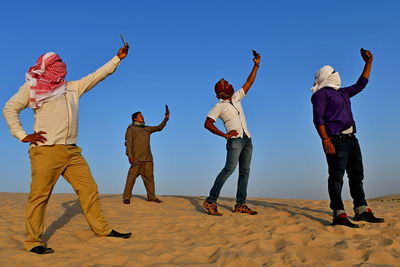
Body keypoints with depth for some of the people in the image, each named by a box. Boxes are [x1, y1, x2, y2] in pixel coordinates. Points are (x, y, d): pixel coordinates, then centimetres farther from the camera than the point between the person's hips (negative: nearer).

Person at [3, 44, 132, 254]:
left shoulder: (72, 88, 22)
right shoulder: (32, 86, 10)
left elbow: (97, 76, 24)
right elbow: (10, 108, 8)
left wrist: (118, 58, 24)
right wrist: (22, 135, -3)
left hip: (72, 151, 5)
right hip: (46, 150, -5)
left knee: (89, 189, 4)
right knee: (39, 195, -5)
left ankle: (102, 229, 12)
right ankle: (33, 241, 4)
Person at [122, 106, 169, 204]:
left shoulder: (147, 129, 23)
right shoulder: (131, 129, 6)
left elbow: (159, 128, 22)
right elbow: (128, 143, -3)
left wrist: (166, 119, 5)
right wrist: (130, 155, -14)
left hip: (148, 158, 6)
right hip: (136, 158, -5)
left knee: (149, 177, 4)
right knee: (132, 176, -9)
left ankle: (151, 197, 9)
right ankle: (126, 197, -7)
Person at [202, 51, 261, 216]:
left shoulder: (236, 98, 18)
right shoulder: (219, 106, 0)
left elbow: (249, 83, 22)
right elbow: (207, 123, -9)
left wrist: (256, 65, 16)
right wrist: (224, 135, -16)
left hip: (247, 139, 7)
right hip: (234, 140, -7)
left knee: (245, 171, 2)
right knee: (229, 168, -20)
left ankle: (240, 205, 3)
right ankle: (211, 201, -19)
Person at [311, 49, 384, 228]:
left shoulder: (343, 93, 25)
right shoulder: (322, 94, -2)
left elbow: (361, 84, 38)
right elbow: (318, 118, -12)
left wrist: (368, 63, 33)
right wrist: (326, 140, -23)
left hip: (351, 139, 9)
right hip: (335, 140, -9)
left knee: (357, 175, 9)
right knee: (336, 176, -12)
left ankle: (361, 211, 15)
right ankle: (339, 215, -15)